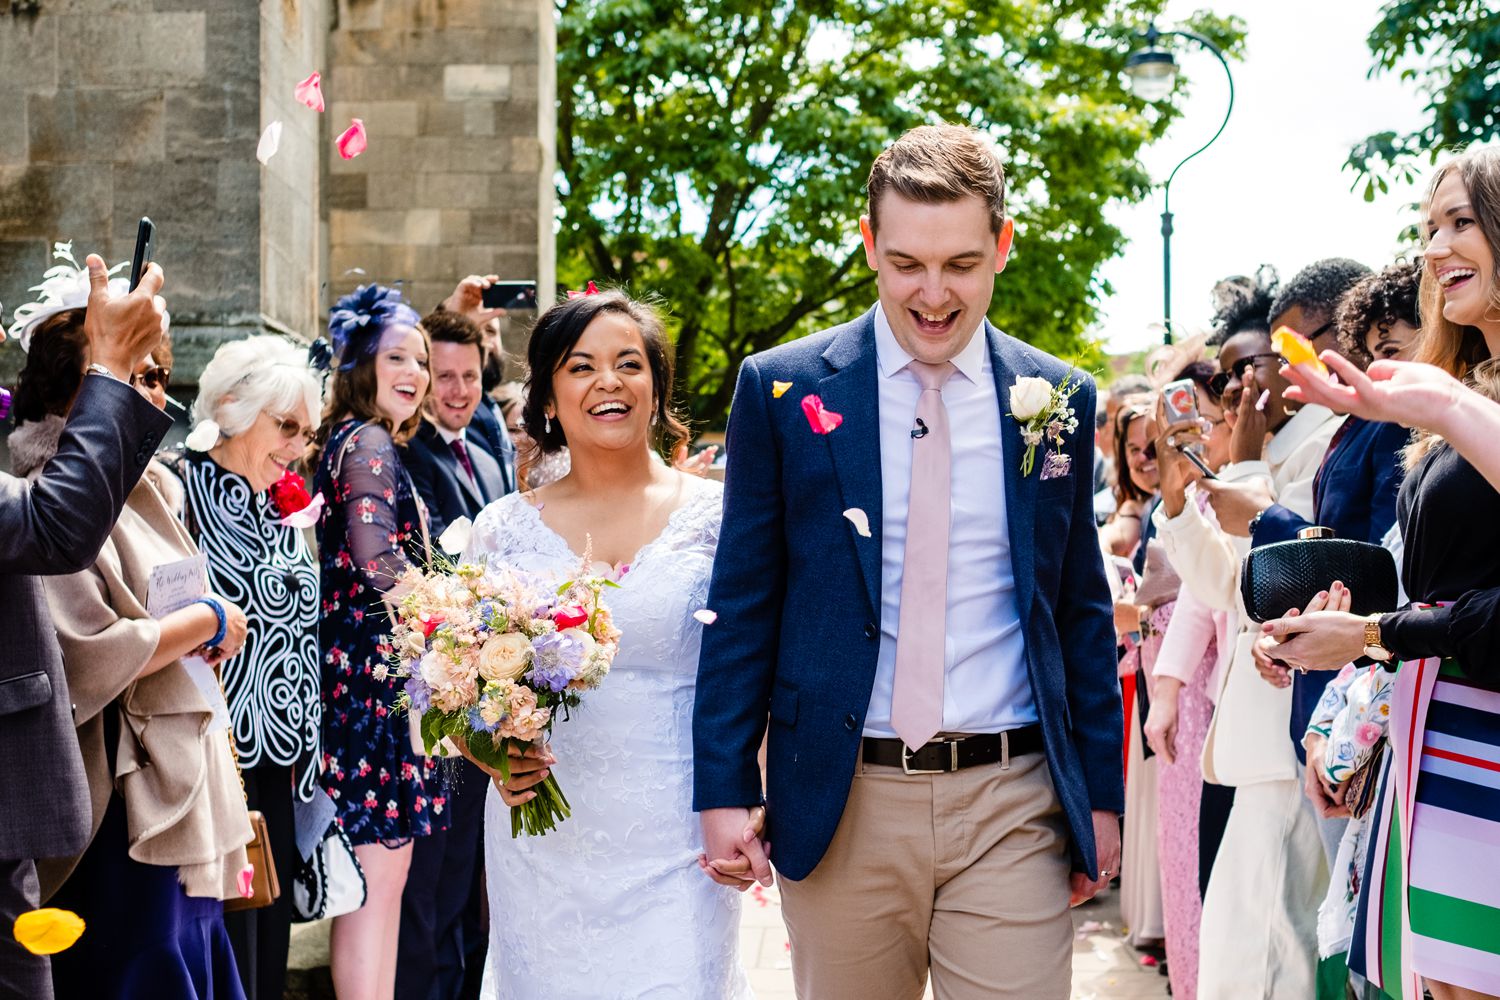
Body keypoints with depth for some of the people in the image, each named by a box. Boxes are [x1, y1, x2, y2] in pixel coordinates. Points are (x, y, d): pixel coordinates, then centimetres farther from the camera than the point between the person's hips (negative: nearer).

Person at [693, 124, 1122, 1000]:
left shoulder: (1060, 400, 5)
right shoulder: (782, 390, -1)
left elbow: (1083, 609, 10)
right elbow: (744, 602, 2)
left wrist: (1102, 795, 9)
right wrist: (724, 788, -2)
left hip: (1014, 804, 1)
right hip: (840, 806, 0)